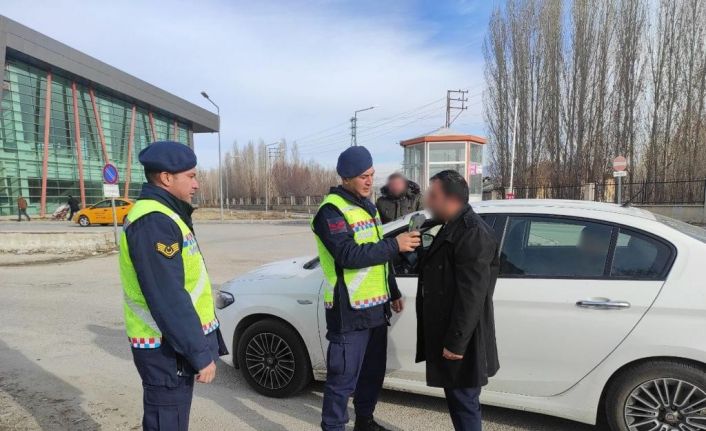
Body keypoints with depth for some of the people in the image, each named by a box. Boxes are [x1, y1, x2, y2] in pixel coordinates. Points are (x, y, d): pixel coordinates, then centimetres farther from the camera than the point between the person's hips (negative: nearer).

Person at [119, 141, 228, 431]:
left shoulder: (162, 215, 12)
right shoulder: (154, 222, -22)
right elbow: (168, 300, -26)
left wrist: (201, 345, 20)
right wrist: (201, 353, -21)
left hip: (173, 344, 10)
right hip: (167, 348, -10)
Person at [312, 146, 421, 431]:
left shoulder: (367, 206, 14)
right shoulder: (331, 210, -14)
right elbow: (349, 255, -26)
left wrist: (393, 293, 21)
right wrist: (395, 245, -26)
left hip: (376, 307, 9)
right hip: (349, 311, -9)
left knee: (373, 371, 21)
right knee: (343, 378, -1)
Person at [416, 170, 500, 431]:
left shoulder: (473, 233, -20)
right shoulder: (453, 228, 12)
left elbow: (471, 295, -24)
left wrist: (456, 342, -21)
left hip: (459, 340, -10)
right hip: (449, 335, 10)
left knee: (463, 402, 4)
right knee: (457, 398, 21)